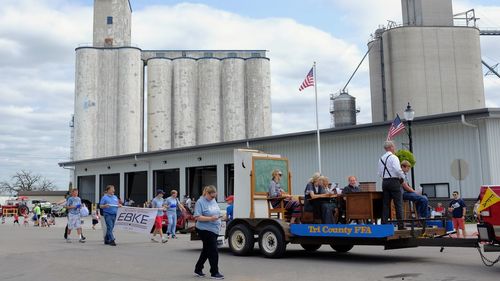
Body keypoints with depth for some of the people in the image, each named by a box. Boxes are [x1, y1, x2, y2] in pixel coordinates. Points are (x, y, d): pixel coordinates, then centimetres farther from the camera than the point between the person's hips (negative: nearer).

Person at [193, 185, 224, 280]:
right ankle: (214, 273, 4)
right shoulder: (200, 202, -12)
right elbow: (197, 217, -18)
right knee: (213, 251, -6)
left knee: (206, 250, 16)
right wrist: (210, 218, -25)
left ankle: (198, 269, 29)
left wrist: (218, 217, 7)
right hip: (205, 229, -8)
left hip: (214, 229, 8)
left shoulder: (213, 201, 11)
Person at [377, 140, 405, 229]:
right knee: (398, 204, -2)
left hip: (384, 182, 7)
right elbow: (397, 169, -19)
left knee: (385, 204, 7)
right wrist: (402, 177, -2)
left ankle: (384, 224, 6)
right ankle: (400, 225, -4)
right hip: (394, 181, -6)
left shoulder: (381, 159, 12)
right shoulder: (393, 157, -9)